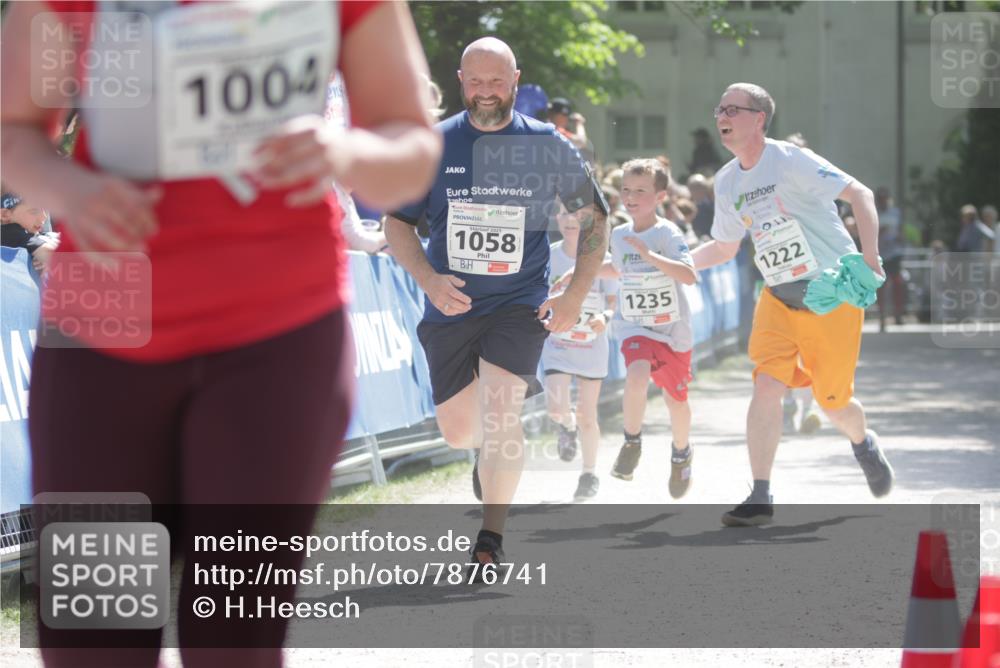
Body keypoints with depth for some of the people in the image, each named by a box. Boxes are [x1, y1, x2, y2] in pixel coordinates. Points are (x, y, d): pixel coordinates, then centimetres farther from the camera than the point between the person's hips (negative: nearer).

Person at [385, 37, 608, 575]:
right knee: (459, 432, 8)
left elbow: (594, 218, 7)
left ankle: (491, 539, -13)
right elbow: (397, 223, 4)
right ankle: (493, 452, 46)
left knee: (500, 411, -21)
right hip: (450, 306, 2)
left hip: (519, 305, -2)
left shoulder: (548, 147, -3)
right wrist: (428, 279, -14)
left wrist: (576, 297, -2)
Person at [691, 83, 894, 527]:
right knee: (767, 385, -15)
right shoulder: (727, 182, 5)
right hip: (779, 297, 5)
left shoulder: (791, 161, -15)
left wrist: (870, 258, -32)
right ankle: (760, 498, -12)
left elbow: (860, 195, -19)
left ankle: (863, 443, 40)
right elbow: (724, 247, 19)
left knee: (832, 402, 3)